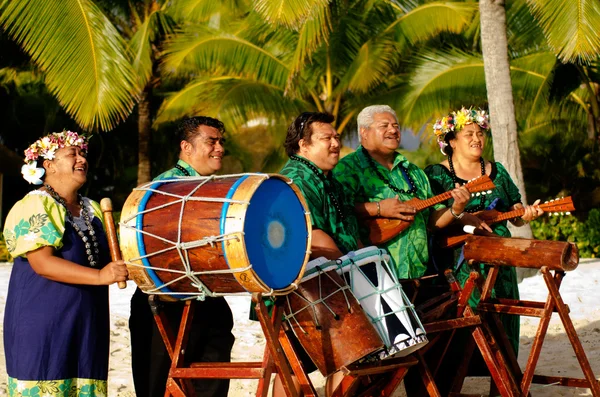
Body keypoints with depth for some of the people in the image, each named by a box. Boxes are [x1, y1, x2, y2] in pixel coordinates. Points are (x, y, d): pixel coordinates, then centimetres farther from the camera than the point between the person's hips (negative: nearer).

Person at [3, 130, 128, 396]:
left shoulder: (93, 210, 15)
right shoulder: (33, 207, -8)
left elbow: (105, 259, 21)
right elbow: (42, 262, -20)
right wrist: (99, 276, -28)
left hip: (87, 327, 7)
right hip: (41, 327, -7)